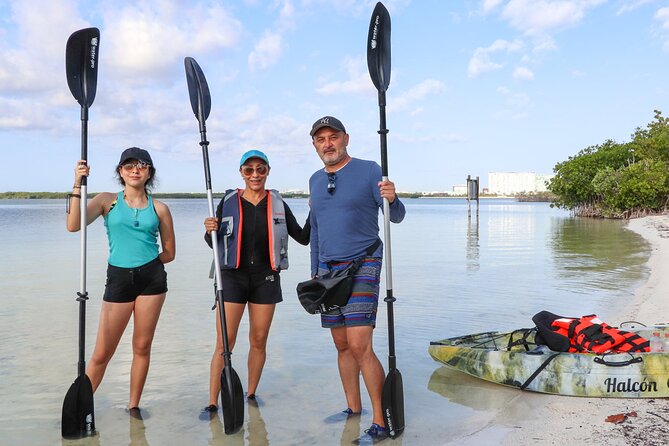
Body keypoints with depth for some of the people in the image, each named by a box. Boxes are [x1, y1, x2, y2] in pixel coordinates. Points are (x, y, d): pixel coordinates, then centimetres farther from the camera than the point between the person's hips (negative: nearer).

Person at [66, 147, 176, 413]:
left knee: (142, 346, 8)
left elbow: (169, 253, 11)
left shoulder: (159, 208, 5)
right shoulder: (107, 201, 3)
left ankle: (133, 406, 24)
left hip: (152, 278, 1)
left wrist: (143, 262, 5)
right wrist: (78, 186, -18)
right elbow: (74, 225, -13)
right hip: (118, 279, -1)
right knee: (102, 353, 2)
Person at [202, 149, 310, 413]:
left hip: (266, 278, 2)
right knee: (224, 343, -5)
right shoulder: (228, 203, 2)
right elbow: (214, 244, 8)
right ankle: (212, 402, 3)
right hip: (233, 276, -2)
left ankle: (251, 394, 26)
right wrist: (209, 231, -14)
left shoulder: (278, 205, 5)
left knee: (259, 341, 9)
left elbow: (303, 238, 8)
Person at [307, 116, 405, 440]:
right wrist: (314, 273, 19)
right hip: (327, 270, 6)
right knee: (342, 345, 10)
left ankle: (381, 421, -5)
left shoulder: (368, 171, -4)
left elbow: (396, 217, -7)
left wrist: (391, 199, -30)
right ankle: (353, 407, 23)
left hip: (361, 267, -6)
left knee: (360, 346, -14)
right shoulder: (315, 180, 14)